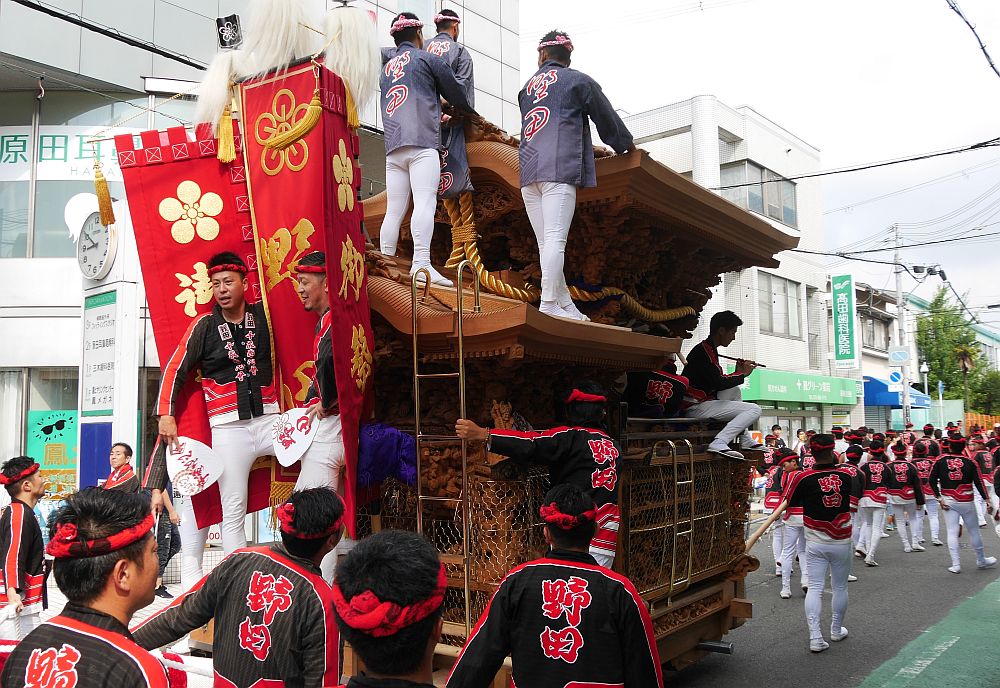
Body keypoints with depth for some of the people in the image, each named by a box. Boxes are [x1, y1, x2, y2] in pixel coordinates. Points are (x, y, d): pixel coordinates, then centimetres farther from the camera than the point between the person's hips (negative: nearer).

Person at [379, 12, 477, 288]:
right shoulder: (426, 58, 10)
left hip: (392, 147, 6)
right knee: (425, 202, -19)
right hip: (421, 143, -6)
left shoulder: (386, 69, 28)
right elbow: (456, 95, 16)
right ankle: (421, 263, -34)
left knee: (393, 211, 4)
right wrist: (471, 111, 36)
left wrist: (436, 116, 47)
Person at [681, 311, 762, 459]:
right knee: (754, 409, -9)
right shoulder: (703, 351, -12)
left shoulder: (709, 349, 19)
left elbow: (716, 382, 19)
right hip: (696, 407, -10)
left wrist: (738, 372, 11)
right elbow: (718, 383, -19)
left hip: (700, 402, 10)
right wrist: (742, 374, -4)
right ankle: (719, 443, -24)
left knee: (734, 390, 26)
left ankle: (745, 440, 14)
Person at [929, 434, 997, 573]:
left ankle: (955, 564, 0)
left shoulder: (940, 461, -5)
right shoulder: (970, 462, -4)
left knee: (952, 532, 2)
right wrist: (987, 501, -4)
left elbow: (931, 480, -8)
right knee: (973, 531, 14)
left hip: (949, 502, 0)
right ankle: (981, 561, 30)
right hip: (967, 503, 0)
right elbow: (979, 483, -7)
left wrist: (939, 498, -2)